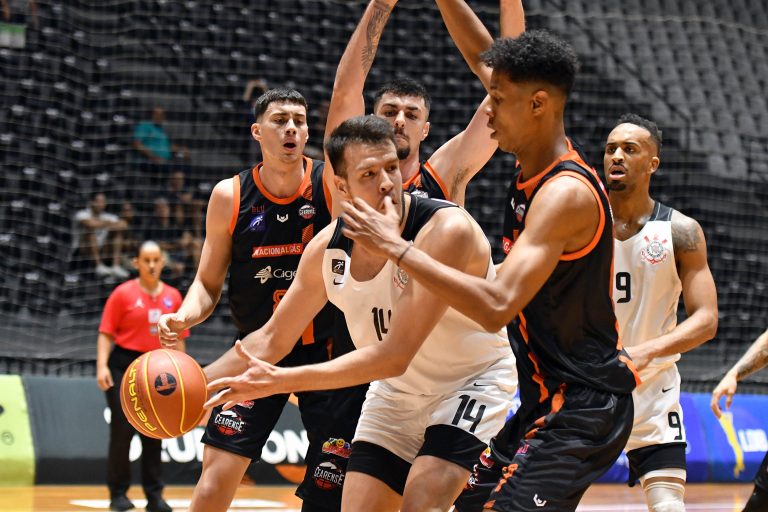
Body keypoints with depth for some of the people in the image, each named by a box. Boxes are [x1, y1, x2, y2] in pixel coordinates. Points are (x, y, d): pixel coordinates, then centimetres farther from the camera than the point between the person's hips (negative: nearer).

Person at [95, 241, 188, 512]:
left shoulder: (173, 297, 7)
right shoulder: (123, 294, -4)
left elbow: (177, 339, 13)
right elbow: (106, 333, -5)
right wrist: (102, 366, -17)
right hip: (124, 365, -4)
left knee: (153, 433, 5)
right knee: (123, 429, -6)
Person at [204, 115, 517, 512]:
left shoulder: (447, 230, -30)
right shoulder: (327, 248, -11)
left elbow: (393, 355, -32)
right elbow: (272, 338, 5)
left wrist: (280, 381, -35)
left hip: (472, 384, -5)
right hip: (396, 393, 6)